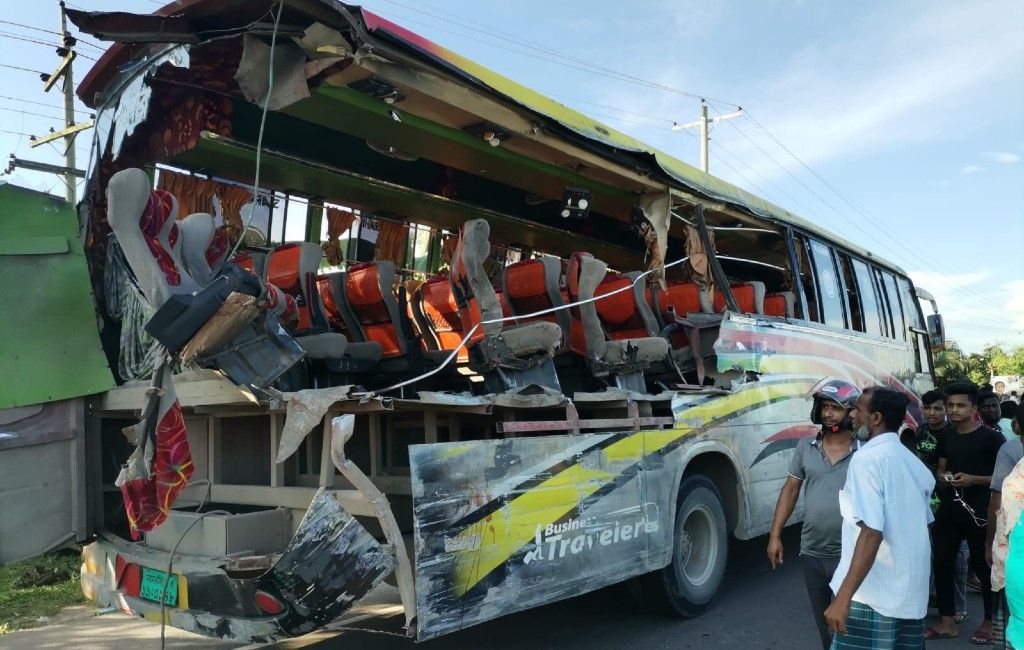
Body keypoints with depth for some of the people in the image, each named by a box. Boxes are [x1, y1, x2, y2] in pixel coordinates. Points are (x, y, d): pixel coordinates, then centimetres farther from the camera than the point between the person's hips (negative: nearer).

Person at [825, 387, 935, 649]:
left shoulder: (867, 458, -14)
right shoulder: (915, 463, 11)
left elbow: (871, 532, -23)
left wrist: (844, 597, -26)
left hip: (873, 594, -8)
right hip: (912, 592, 8)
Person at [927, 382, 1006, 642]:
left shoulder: (991, 438, -6)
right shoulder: (946, 438, 12)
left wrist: (974, 479, -20)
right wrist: (942, 478, -2)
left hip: (978, 513, -5)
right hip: (947, 512, 5)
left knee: (983, 566, 5)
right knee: (942, 563, 6)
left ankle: (989, 621, 24)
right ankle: (947, 622, 16)